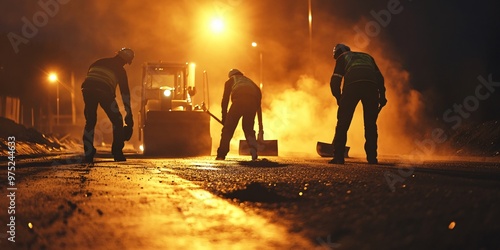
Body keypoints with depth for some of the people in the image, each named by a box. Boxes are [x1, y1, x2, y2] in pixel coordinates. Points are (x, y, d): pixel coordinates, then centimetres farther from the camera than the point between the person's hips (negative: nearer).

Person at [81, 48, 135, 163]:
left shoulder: (99, 62, 30)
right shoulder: (120, 70, 16)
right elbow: (125, 92, 14)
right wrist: (129, 114, 16)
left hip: (87, 88, 4)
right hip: (104, 91, -4)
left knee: (90, 122, 16)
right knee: (117, 121, 11)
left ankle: (88, 154, 10)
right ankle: (117, 152, 6)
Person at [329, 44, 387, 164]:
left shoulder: (342, 57, 27)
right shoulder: (367, 56, 37)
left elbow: (335, 81, 16)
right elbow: (379, 76, 25)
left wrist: (338, 97, 26)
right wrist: (382, 95, 21)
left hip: (352, 84, -3)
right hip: (372, 85, 3)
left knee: (343, 122, 5)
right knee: (370, 123, 12)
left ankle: (338, 157, 0)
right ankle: (372, 157, 10)